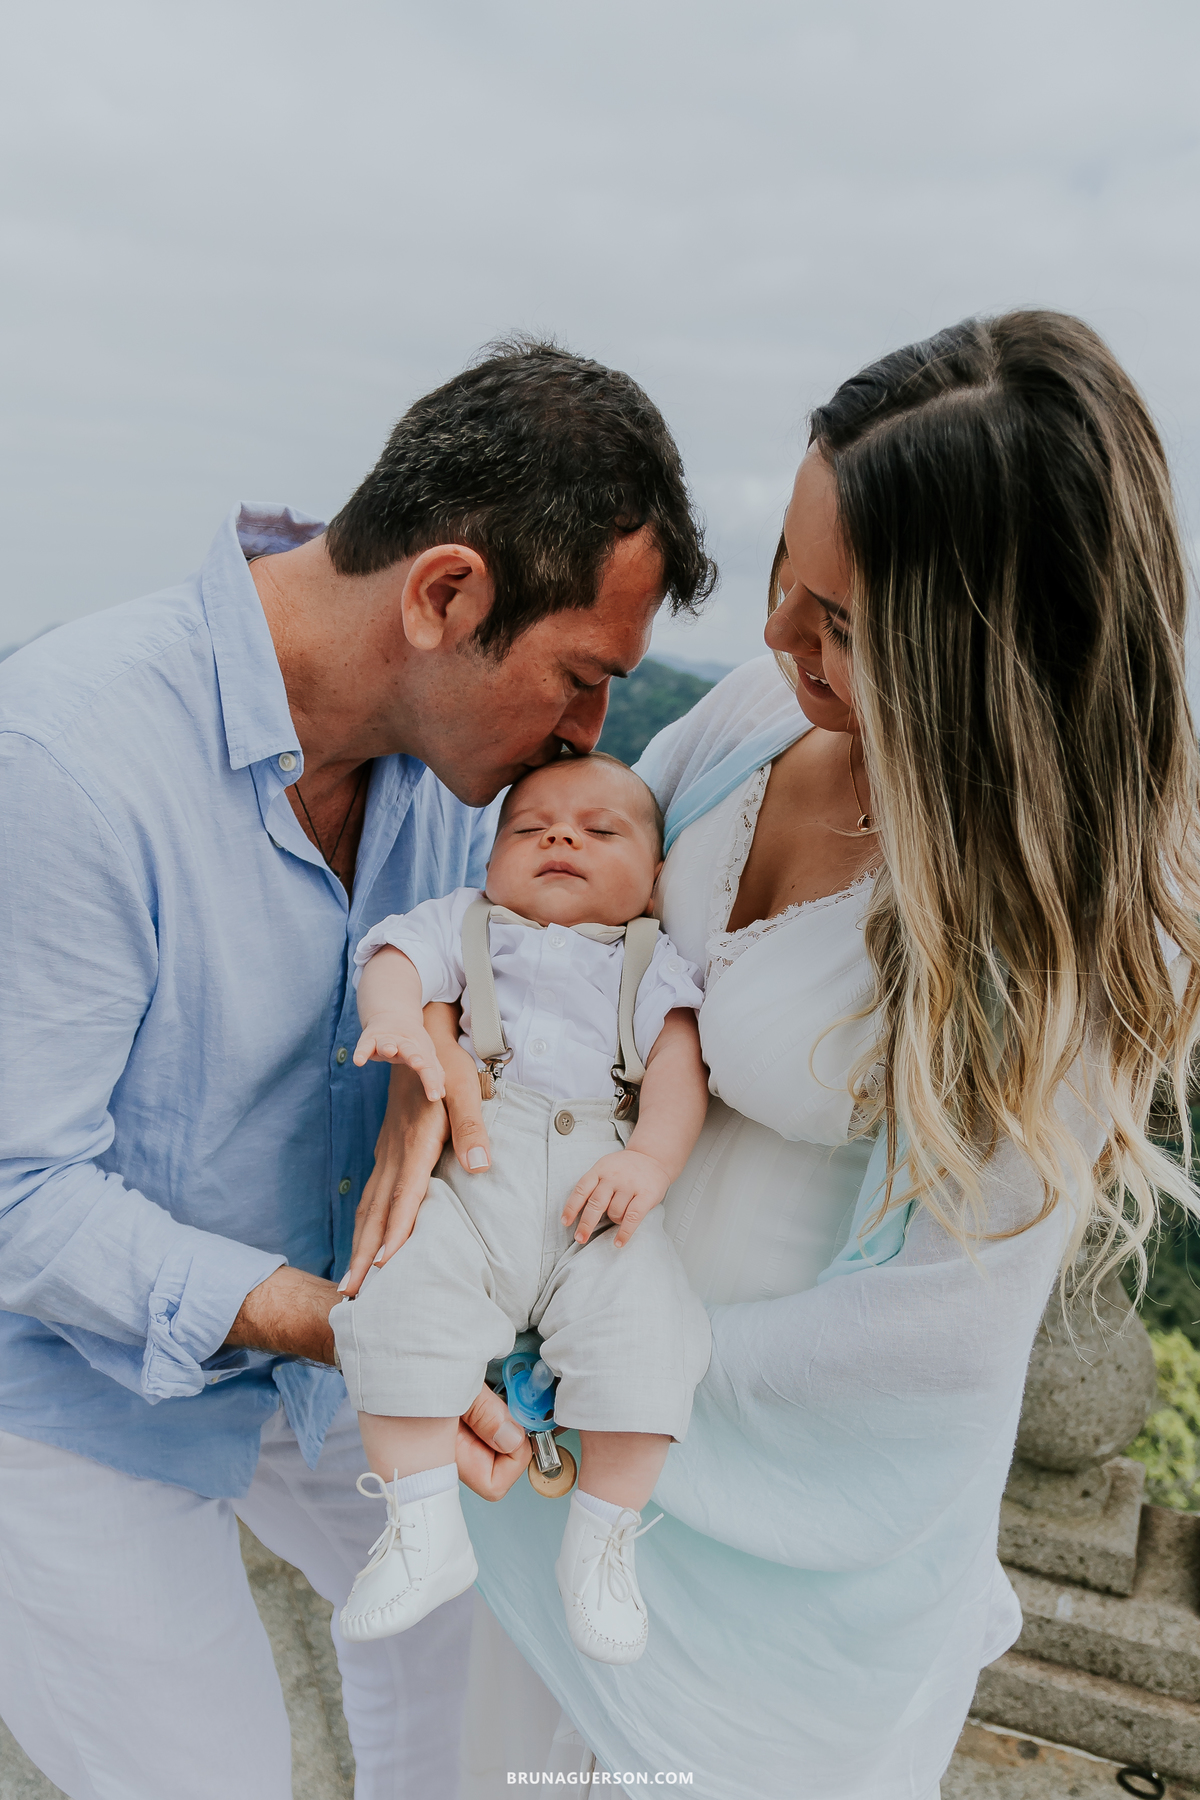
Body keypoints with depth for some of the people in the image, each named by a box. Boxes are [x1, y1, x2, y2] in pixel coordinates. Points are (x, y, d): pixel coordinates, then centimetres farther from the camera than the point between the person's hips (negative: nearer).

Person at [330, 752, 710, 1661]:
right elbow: (398, 960, 2)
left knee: (647, 1327, -22)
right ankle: (426, 1530, -9)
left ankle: (603, 1536, 0)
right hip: (461, 1184, 0)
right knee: (398, 1294, -25)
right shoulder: (463, 922, 22)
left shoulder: (651, 959, 20)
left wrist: (651, 1158, -13)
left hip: (598, 1194, 0)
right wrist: (395, 1017, -23)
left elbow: (681, 1061, 6)